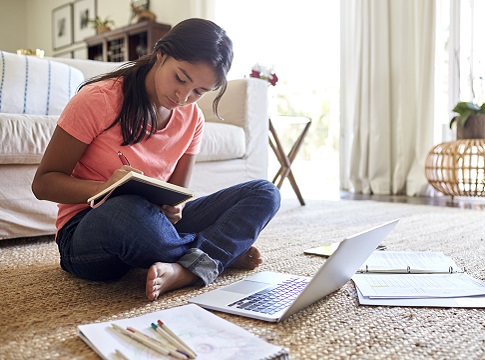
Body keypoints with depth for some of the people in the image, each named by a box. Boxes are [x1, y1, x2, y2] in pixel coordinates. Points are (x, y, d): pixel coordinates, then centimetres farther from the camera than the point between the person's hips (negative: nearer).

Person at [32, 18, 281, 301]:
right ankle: (226, 251, -15)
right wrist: (105, 188, -28)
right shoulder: (98, 100, -13)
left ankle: (186, 270, -29)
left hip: (153, 224, 5)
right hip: (86, 231, -4)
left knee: (265, 193, -8)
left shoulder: (192, 119, 2)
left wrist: (173, 208, -19)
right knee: (128, 210, -43)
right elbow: (43, 183, -9)